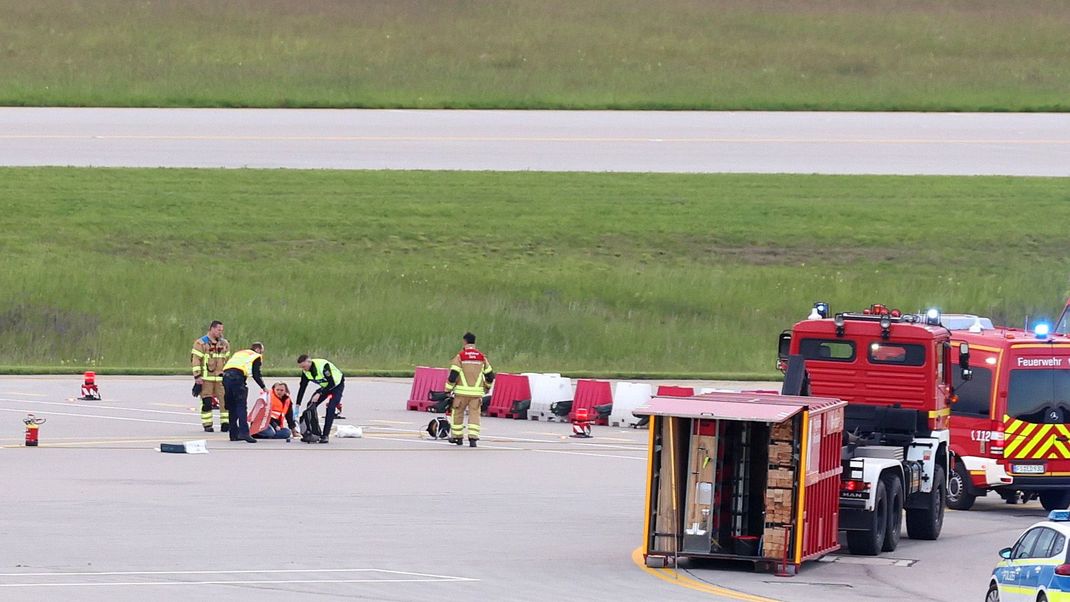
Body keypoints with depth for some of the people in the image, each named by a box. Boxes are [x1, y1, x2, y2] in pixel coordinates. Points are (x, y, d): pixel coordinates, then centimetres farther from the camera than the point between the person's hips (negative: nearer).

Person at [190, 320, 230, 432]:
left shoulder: (224, 344, 14)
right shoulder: (201, 343, -4)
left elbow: (227, 360, 21)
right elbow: (196, 360, -7)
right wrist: (197, 377, -12)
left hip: (220, 377, 4)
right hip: (206, 378, -4)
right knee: (207, 402, -3)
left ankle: (225, 423, 1)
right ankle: (207, 425, 4)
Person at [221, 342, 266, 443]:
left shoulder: (238, 353, 34)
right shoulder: (256, 356, 14)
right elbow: (256, 375, 7)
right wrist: (264, 387, 20)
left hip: (226, 375, 6)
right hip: (237, 376, -6)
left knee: (231, 407, 13)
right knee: (241, 406, -9)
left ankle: (234, 434, 14)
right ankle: (243, 432, -23)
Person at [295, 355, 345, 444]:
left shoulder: (323, 366, -35)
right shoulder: (305, 371, -12)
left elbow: (332, 384, -32)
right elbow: (302, 388, -6)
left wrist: (319, 394, -34)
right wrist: (297, 406, -10)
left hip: (337, 385, -7)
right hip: (325, 386, 7)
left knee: (330, 408, -23)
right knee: (311, 405, -4)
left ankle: (325, 435, -19)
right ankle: (314, 432, 3)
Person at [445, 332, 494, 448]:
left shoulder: (460, 356, -5)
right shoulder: (482, 357, 6)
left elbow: (453, 375, -10)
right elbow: (490, 375, 12)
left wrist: (448, 389, -1)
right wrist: (487, 386, 31)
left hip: (462, 391, -2)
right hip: (477, 391, 2)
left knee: (458, 413, 13)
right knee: (474, 414, 3)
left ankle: (457, 437, 21)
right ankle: (473, 438, -10)